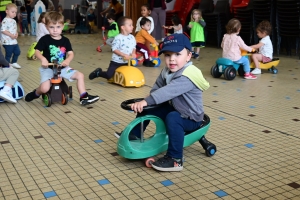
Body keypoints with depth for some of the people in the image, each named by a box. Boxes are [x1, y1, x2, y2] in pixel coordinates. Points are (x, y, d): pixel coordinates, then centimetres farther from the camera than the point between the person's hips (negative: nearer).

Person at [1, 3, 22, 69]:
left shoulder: (13, 21, 13)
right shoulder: (5, 21, -16)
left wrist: (16, 34, 0)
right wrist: (11, 35, -24)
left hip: (14, 41, 9)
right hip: (7, 42, -9)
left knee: (17, 52, 17)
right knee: (8, 54, -1)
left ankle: (13, 63, 37)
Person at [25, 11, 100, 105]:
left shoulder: (65, 40, 2)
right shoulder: (45, 39, -7)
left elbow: (71, 53, -3)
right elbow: (37, 51, -7)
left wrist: (67, 60, -25)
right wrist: (43, 59, -27)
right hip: (48, 68, -4)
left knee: (80, 75, -4)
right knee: (45, 88, -24)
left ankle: (83, 97, 7)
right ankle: (36, 93, 13)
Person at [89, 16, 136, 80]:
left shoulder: (132, 37, 1)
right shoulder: (118, 38, -18)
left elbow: (134, 47, 10)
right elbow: (114, 49, -19)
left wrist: (133, 54, -11)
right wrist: (124, 55, -26)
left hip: (127, 62, 6)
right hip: (116, 62, -6)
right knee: (109, 75, -9)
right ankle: (98, 72, 21)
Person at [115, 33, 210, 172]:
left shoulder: (188, 77, -32)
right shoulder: (167, 71, -1)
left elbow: (169, 91, -42)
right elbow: (157, 87, 0)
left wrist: (146, 101, -47)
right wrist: (146, 102, -15)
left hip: (190, 118, -9)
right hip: (174, 108, 9)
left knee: (172, 118, -37)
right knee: (147, 108, 7)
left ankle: (175, 159, -29)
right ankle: (135, 134, 25)